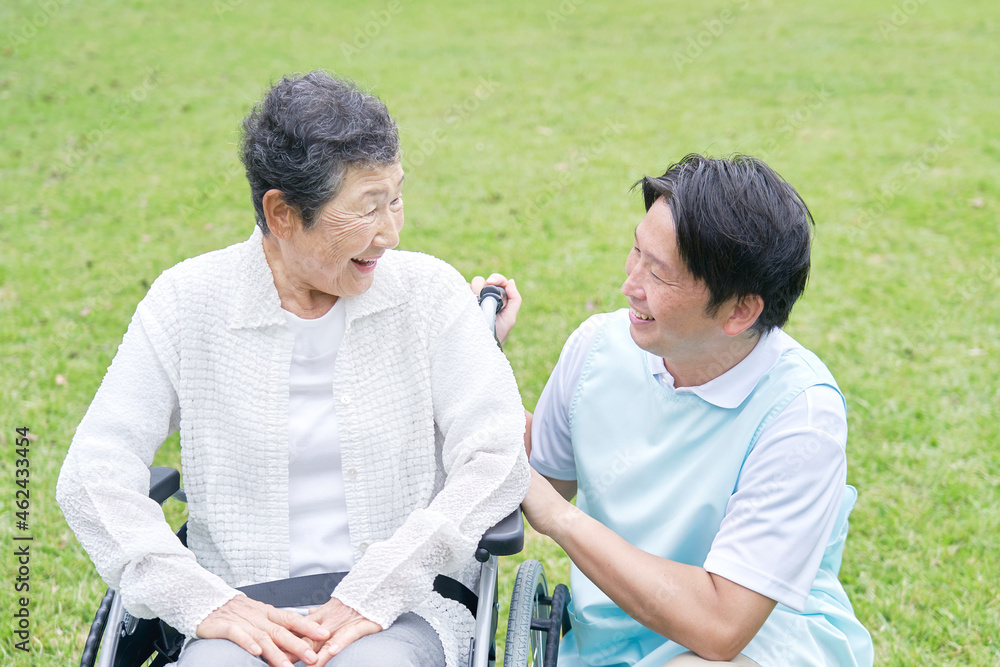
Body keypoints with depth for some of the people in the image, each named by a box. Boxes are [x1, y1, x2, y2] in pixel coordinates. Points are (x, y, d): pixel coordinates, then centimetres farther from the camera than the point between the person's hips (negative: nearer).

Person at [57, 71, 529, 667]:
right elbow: (94, 473, -3)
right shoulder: (186, 301, 0)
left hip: (403, 613, 0)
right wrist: (204, 601, -17)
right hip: (247, 614, 0)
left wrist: (374, 594, -18)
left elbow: (497, 459, -8)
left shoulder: (430, 292, 0)